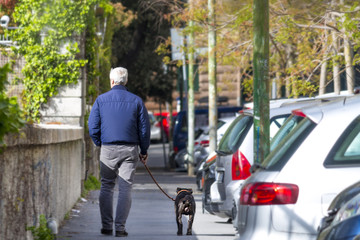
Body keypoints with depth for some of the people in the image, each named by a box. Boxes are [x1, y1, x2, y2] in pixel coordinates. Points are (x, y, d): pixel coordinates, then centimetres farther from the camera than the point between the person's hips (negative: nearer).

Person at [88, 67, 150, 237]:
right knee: (125, 188, 1)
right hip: (130, 149, 0)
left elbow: (93, 127, 1)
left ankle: (107, 226, 7)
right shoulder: (136, 101, 3)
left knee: (106, 187, 10)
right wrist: (144, 151, 14)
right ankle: (120, 227, -4)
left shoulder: (101, 100, 1)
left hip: (108, 149, 0)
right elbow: (144, 128, 5)